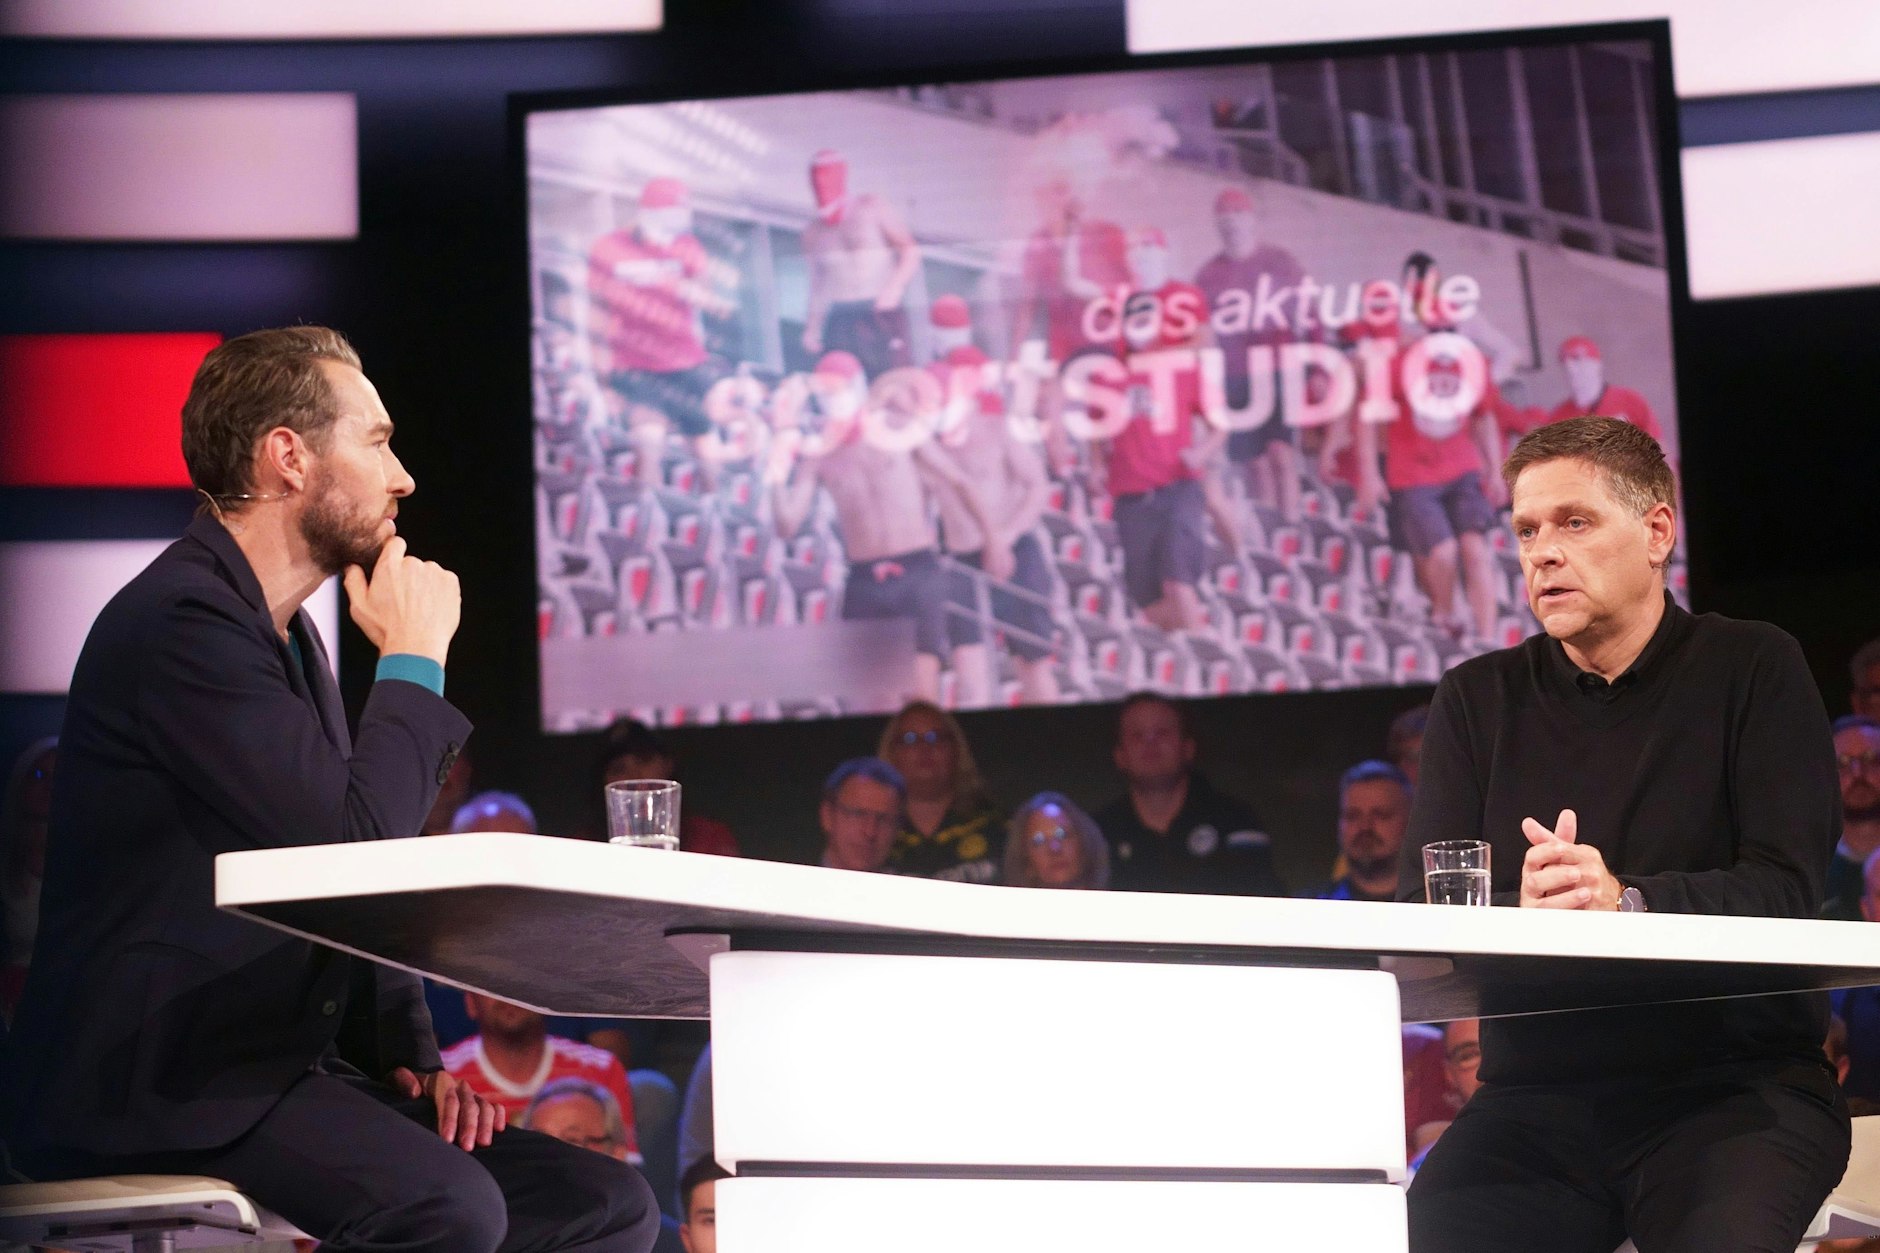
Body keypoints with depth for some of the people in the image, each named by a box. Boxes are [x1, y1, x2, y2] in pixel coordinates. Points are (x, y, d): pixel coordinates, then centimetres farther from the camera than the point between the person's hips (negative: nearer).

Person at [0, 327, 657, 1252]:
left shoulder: (287, 635, 20)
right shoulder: (183, 621, -13)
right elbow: (355, 844, -21)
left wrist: (406, 1057, 7)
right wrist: (414, 659, -6)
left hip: (278, 1064, 10)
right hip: (153, 1081, -10)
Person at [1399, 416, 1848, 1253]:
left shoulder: (1754, 671, 4)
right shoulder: (1477, 699, 12)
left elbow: (1785, 891, -9)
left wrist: (1628, 902, -28)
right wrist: (1523, 909, -21)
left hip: (1739, 1083, -3)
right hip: (1539, 1096, 3)